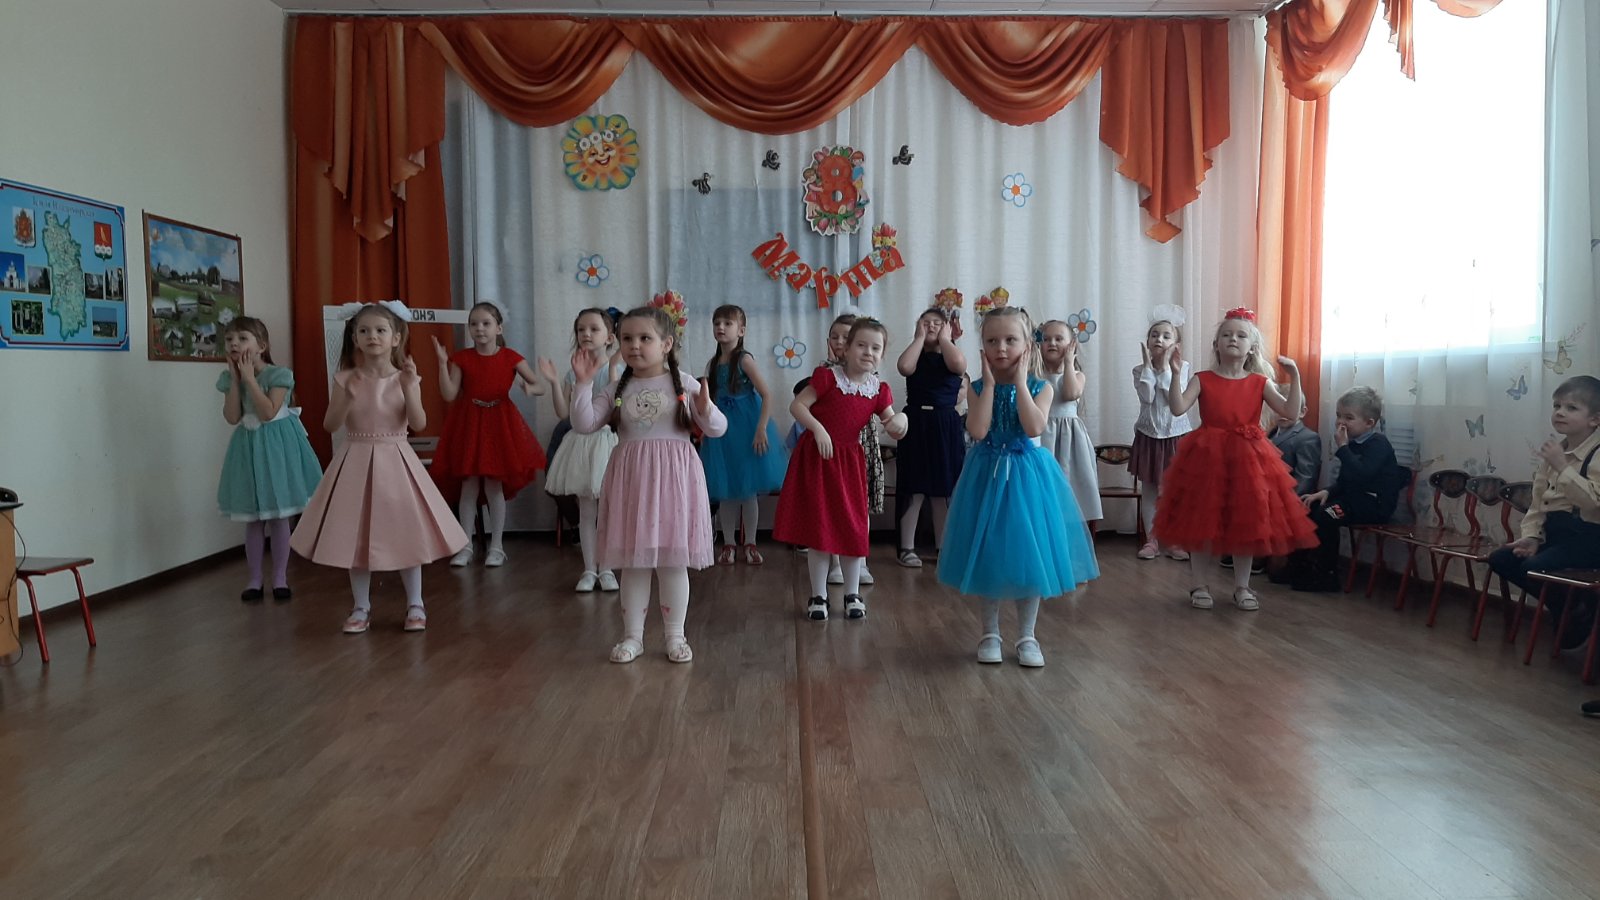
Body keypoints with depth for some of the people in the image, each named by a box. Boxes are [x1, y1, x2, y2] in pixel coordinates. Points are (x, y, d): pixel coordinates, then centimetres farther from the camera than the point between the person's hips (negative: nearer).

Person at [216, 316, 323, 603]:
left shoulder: (278, 374, -13)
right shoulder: (229, 378, -1)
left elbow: (268, 412, -24)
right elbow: (232, 417, -11)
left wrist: (249, 378, -21)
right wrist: (236, 379, -13)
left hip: (276, 445, -4)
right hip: (248, 446, 4)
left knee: (279, 517, 3)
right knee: (253, 520, 9)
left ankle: (280, 579, 12)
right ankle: (254, 579, 17)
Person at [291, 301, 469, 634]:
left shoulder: (405, 378, -3)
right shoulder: (345, 379, -2)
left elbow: (419, 424, -12)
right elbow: (330, 425, -6)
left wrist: (409, 388, -23)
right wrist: (347, 396, -21)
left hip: (394, 461, -1)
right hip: (356, 462, 1)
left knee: (406, 533, 3)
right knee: (356, 535, 6)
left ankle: (415, 605, 16)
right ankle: (361, 607, 19)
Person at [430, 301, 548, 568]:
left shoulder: (510, 357, -2)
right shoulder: (462, 358, 0)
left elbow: (541, 386, -3)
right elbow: (449, 395, -9)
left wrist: (529, 389, -26)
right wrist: (442, 362, -17)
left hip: (499, 424, -1)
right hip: (468, 425, 1)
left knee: (495, 486, 3)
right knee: (468, 487, 3)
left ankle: (496, 546, 14)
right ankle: (466, 546, 13)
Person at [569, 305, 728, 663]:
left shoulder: (685, 385, -1)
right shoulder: (617, 389, 7)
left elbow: (717, 429, -2)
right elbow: (584, 424, 0)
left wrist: (706, 409, -22)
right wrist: (584, 383, -8)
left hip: (673, 476, -2)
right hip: (630, 478, 2)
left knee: (673, 560, 4)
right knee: (632, 560, 7)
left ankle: (675, 636, 18)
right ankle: (632, 635, 20)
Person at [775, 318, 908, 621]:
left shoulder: (879, 389, 0)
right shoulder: (828, 376, -12)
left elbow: (894, 432, 4)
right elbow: (797, 405, -16)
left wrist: (900, 421, -19)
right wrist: (818, 429, -29)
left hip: (849, 460, 4)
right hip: (817, 458, -4)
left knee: (853, 528, 7)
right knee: (819, 527, 2)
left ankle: (852, 594, 22)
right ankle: (818, 596, 14)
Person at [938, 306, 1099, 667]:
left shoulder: (1040, 387, -3)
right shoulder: (978, 388, -2)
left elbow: (1034, 428, -21)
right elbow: (977, 431, -18)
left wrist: (1020, 382, -17)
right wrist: (990, 383, -15)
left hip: (1028, 475, 0)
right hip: (989, 475, 1)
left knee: (1029, 554, 4)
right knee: (988, 553, 8)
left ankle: (1027, 636, 19)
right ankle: (990, 633, 23)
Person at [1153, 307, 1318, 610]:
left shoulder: (1259, 382, 4)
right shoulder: (1203, 380, -1)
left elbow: (1289, 410, -4)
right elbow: (1177, 409, -13)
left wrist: (1295, 377, -13)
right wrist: (1175, 374, -22)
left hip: (1247, 458, 2)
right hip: (1207, 456, -1)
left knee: (1246, 524, 8)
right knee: (1202, 523, 3)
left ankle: (1242, 587, 22)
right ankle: (1201, 585, 17)